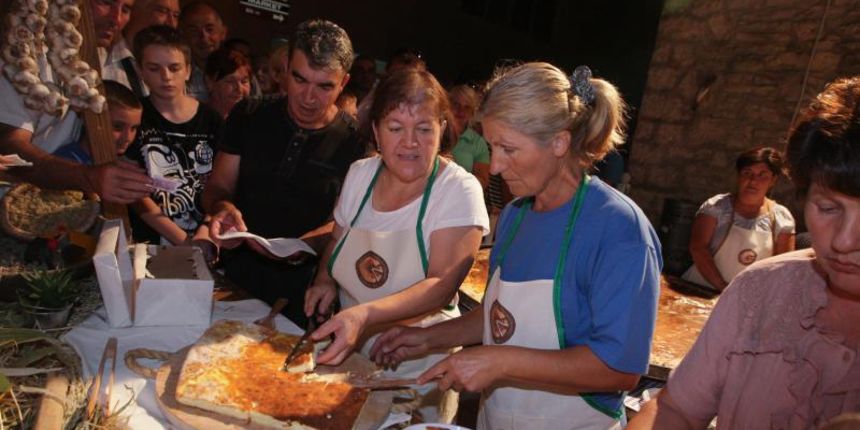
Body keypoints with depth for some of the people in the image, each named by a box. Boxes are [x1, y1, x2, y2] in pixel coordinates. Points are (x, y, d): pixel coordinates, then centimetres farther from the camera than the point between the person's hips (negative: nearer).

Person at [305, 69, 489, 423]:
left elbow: (441, 285, -26)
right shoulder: (359, 174, -4)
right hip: (346, 358, 5)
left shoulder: (459, 191, -18)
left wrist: (365, 314, -39)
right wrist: (324, 280, -8)